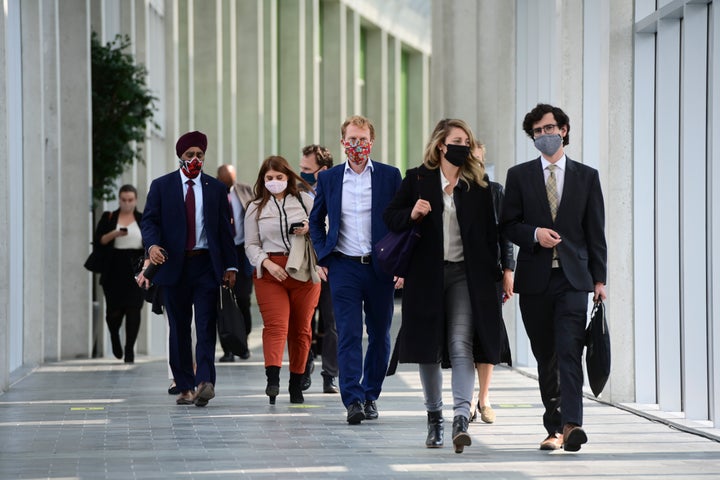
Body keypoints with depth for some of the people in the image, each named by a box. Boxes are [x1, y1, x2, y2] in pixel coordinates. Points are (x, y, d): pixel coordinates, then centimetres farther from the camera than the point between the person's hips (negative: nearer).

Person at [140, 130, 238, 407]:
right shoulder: (161, 186, 7)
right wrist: (152, 244, -20)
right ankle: (185, 387, 9)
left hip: (206, 265, 0)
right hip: (174, 265, 0)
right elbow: (150, 220, 1)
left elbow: (225, 229, 10)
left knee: (206, 325, -12)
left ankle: (205, 382, -21)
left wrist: (230, 265, 3)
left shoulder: (216, 188, 10)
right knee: (179, 329, 4)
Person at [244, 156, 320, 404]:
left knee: (301, 328, 4)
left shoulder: (305, 200, 11)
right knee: (275, 324, -17)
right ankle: (272, 378, -30)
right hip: (270, 272, -1)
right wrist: (267, 263, -9)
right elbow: (251, 245, 9)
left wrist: (310, 230, -8)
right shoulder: (255, 208, 12)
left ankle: (296, 384, 13)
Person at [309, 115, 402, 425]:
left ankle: (370, 395, 22)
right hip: (344, 267, 0)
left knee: (379, 335, 8)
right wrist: (322, 258, 5)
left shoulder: (390, 176, 3)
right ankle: (353, 400, -14)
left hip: (380, 267, 0)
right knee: (348, 335, -9)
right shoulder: (329, 178, 7)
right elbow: (316, 221, 17)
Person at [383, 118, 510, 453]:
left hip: (465, 274, -1)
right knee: (428, 348, 6)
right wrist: (412, 214, -14)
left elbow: (489, 231, 9)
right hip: (426, 273, 1)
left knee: (461, 344, -13)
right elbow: (390, 217, 7)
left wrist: (491, 273, 2)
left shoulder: (478, 184, 7)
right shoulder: (417, 179, 5)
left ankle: (461, 418, -20)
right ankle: (434, 419, 18)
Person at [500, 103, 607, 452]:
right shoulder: (519, 175, 9)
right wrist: (535, 234, -13)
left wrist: (599, 278, 1)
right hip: (535, 278, 2)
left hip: (572, 278, -1)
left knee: (570, 352, -14)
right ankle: (554, 427, 14)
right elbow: (508, 224, 7)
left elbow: (595, 231, 7)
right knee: (545, 357, 6)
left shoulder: (587, 176, 8)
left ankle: (570, 424, -23)